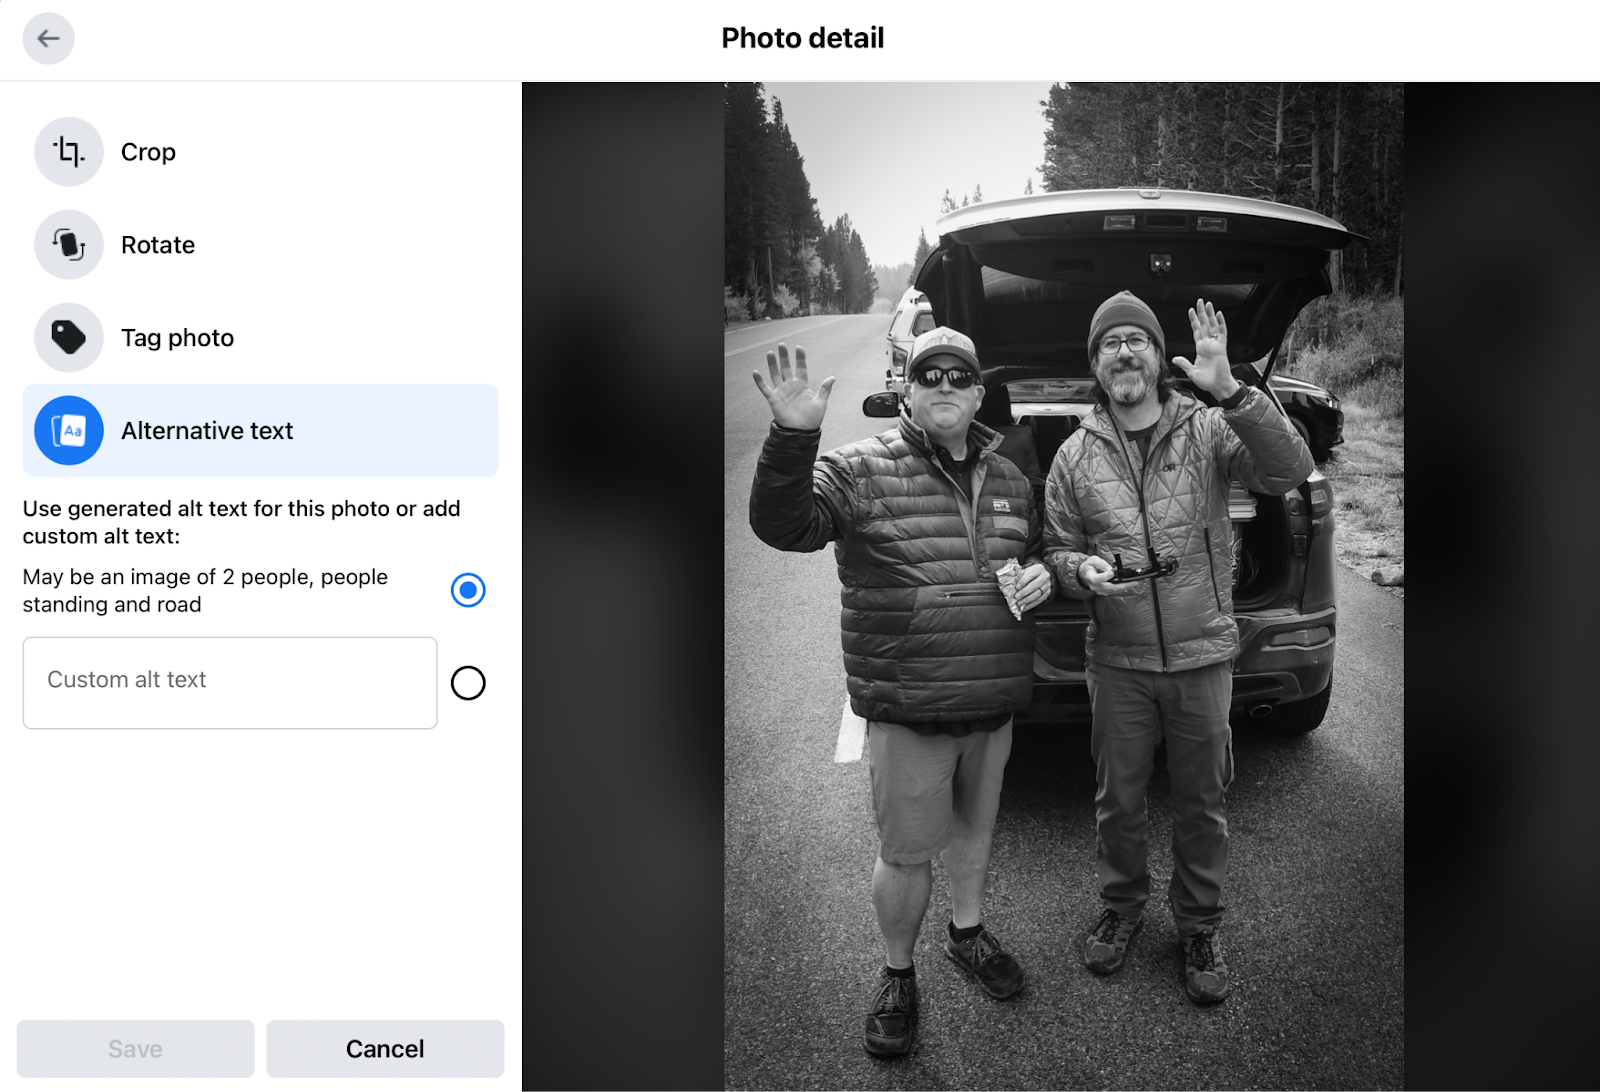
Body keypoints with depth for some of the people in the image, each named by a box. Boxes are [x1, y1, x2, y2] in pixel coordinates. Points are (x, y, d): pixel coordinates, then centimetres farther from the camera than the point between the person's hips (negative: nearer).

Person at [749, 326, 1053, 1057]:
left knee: (975, 827, 22)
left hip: (993, 703, 5)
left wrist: (1041, 574, -1)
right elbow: (783, 525, -23)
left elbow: (1036, 552, 23)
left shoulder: (1008, 479, 8)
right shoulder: (861, 470, -9)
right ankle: (897, 976, 25)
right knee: (906, 854, 4)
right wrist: (794, 436, -37)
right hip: (907, 711, -5)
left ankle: (966, 931, 46)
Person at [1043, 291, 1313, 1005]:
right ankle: (1121, 906, 37)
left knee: (1201, 803, 11)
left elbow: (1289, 472, -19)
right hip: (1119, 663, 1)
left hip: (1204, 657, -1)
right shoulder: (1075, 456, 2)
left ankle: (1198, 925, 31)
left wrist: (1230, 392, -30)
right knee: (1118, 799, 14)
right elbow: (1056, 549, 7)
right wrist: (1082, 570, -17)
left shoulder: (1210, 430, -4)